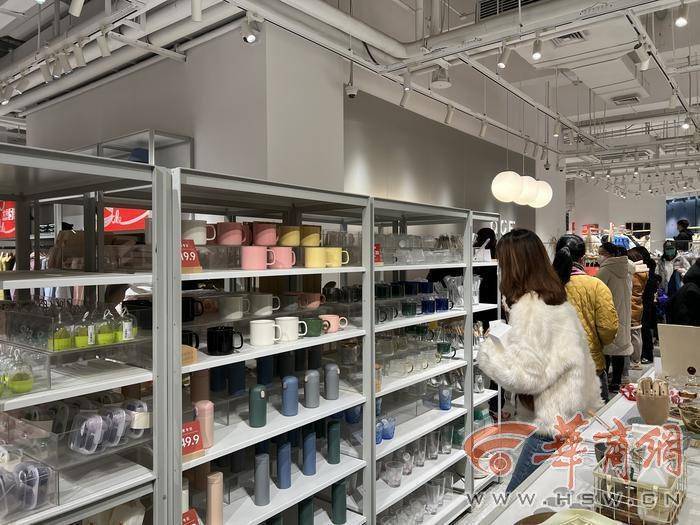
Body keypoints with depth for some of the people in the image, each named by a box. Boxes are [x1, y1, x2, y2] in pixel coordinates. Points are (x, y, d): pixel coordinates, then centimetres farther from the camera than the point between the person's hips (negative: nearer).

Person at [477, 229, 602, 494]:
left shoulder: (527, 307, -17)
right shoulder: (559, 301, 9)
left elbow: (527, 376, -19)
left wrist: (489, 350, -7)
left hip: (554, 426, -9)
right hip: (579, 419, 9)